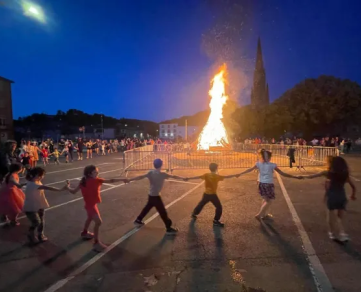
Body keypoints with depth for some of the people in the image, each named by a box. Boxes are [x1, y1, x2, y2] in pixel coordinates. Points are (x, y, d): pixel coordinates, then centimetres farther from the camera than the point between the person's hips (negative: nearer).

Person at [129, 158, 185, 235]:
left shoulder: (151, 173, -3)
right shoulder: (162, 174, -19)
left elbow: (141, 177, -11)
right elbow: (174, 177, -12)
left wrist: (130, 180, -13)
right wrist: (183, 178, 2)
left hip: (151, 194, 7)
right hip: (155, 196, -7)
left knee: (147, 207, 26)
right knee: (163, 211, 0)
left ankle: (138, 220, 41)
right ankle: (169, 228, 8)